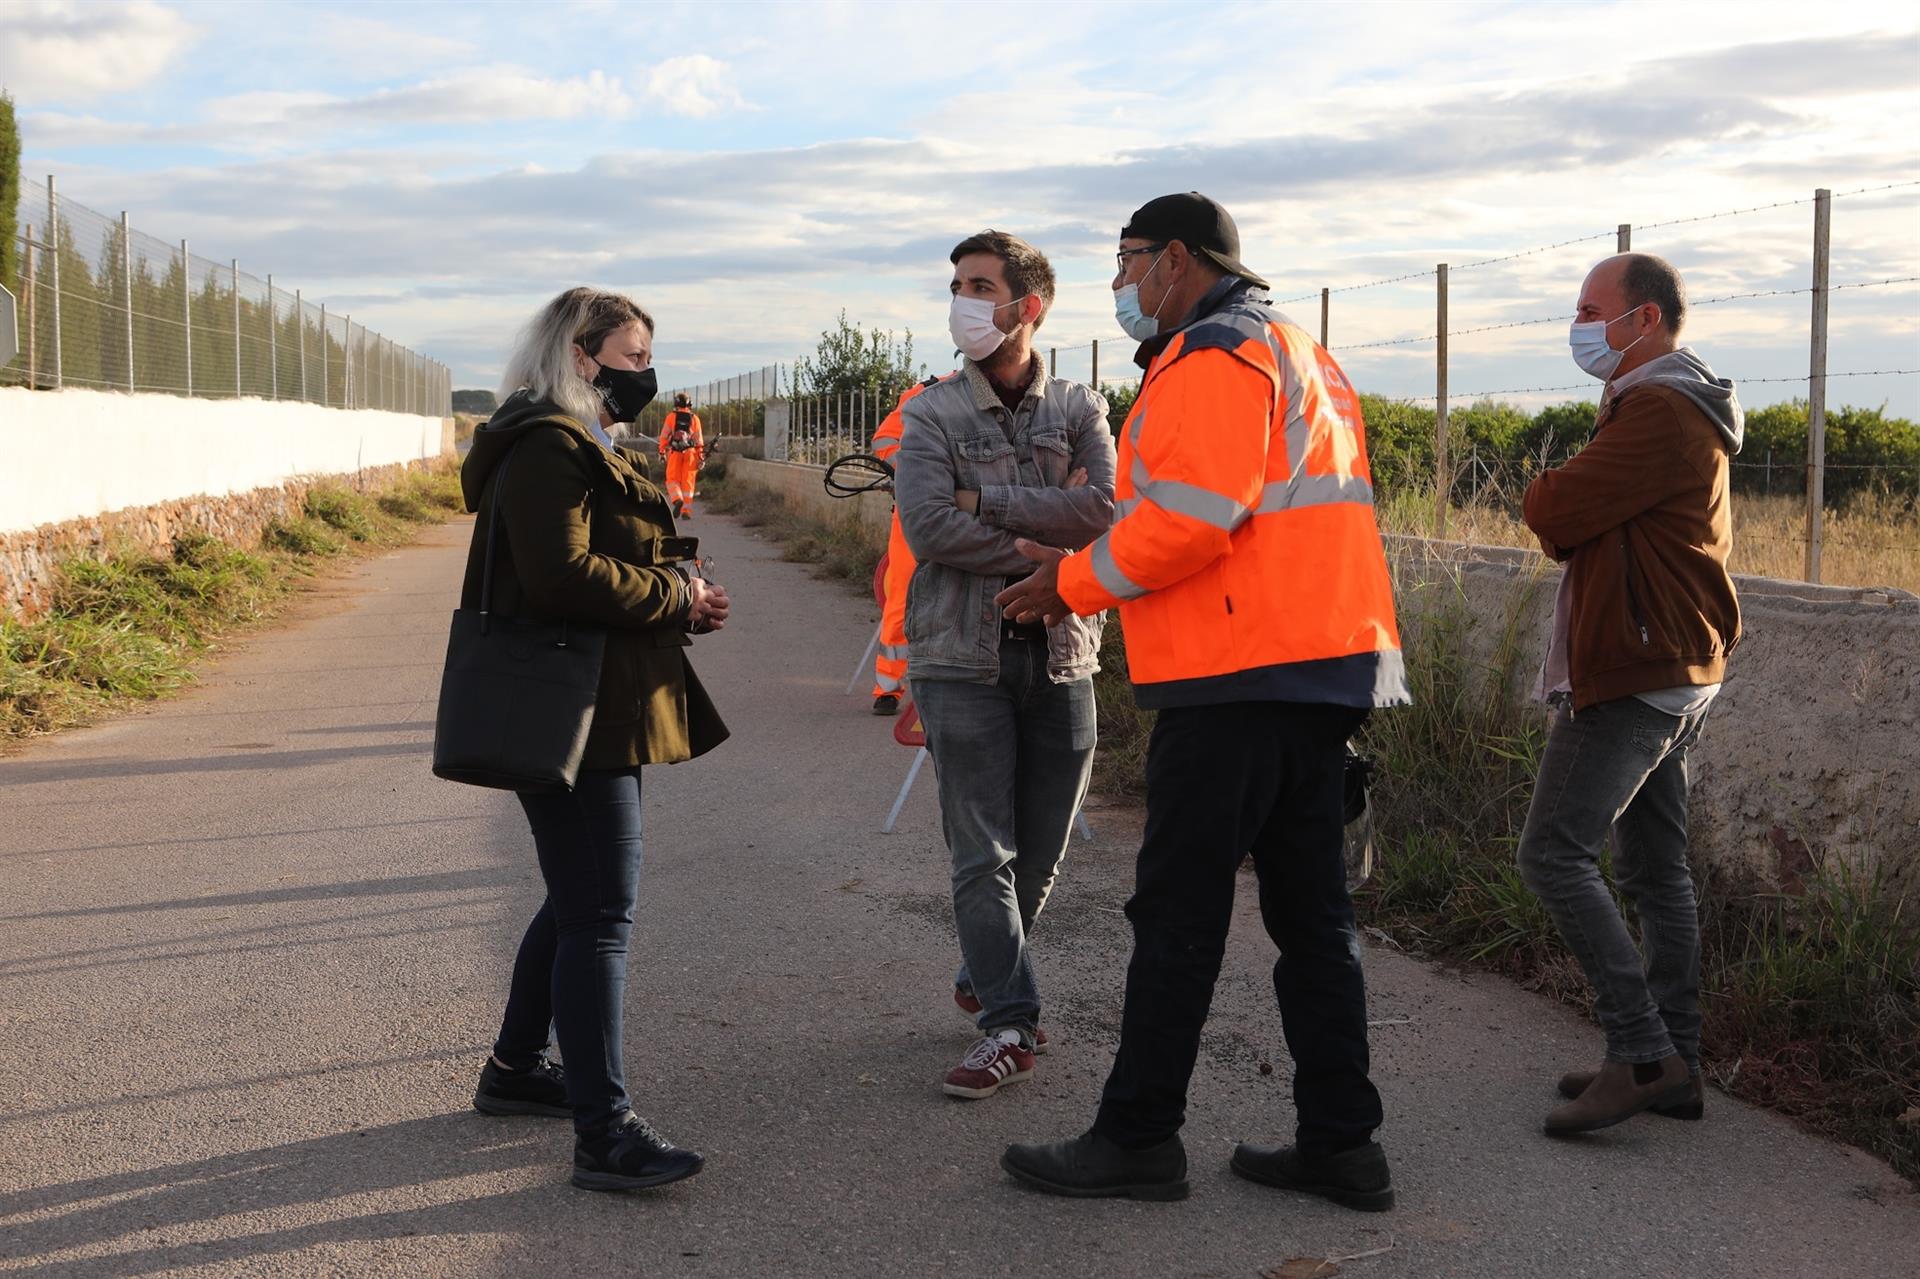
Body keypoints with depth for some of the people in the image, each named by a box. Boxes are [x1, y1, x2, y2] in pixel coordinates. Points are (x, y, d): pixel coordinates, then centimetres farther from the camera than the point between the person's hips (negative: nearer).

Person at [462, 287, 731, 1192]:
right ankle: (602, 1133, -7)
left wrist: (679, 603, 5)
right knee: (601, 914, -10)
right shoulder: (548, 448, -15)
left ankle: (514, 1069, 34)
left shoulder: (582, 448, 20)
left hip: (597, 712, 11)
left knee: (578, 902, 19)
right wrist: (676, 596, -14)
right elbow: (565, 575, -26)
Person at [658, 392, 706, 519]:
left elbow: (664, 436, 0)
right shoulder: (694, 418, 6)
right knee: (688, 481, 5)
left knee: (673, 479, 6)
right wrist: (701, 457, 9)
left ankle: (677, 499, -21)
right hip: (690, 452, 1)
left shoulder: (671, 417, 2)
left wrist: (662, 452, 7)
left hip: (675, 452, -1)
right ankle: (686, 511, 3)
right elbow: (699, 439, 5)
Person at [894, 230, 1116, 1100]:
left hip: (1060, 659, 2)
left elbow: (1104, 511, -12)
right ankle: (1008, 1023, 4)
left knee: (1041, 855, 11)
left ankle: (984, 978, 33)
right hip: (964, 660, -2)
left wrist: (985, 498, -13)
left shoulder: (1079, 410, 6)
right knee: (985, 855, -3)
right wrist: (1051, 542, -13)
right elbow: (930, 529, -14)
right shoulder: (930, 416, 1)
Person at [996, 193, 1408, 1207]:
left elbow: (1191, 516, -21)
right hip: (1320, 666, 10)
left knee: (1178, 913, -2)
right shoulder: (1295, 352, 24)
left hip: (1238, 676, -10)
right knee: (1310, 911, 12)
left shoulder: (1215, 355, -9)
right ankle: (1340, 1143, 17)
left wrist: (1076, 581, -7)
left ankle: (1137, 1139, 6)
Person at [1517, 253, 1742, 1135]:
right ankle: (1674, 1065, 17)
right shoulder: (1683, 409, 21)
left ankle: (1643, 1052, -10)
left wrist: (1541, 495, 1)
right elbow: (1598, 524, 19)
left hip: (1632, 673, -11)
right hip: (1678, 672, 11)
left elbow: (1552, 513, -19)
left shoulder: (1657, 411, -16)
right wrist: (1565, 510, 0)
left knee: (1554, 851, -11)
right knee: (1655, 869, 12)